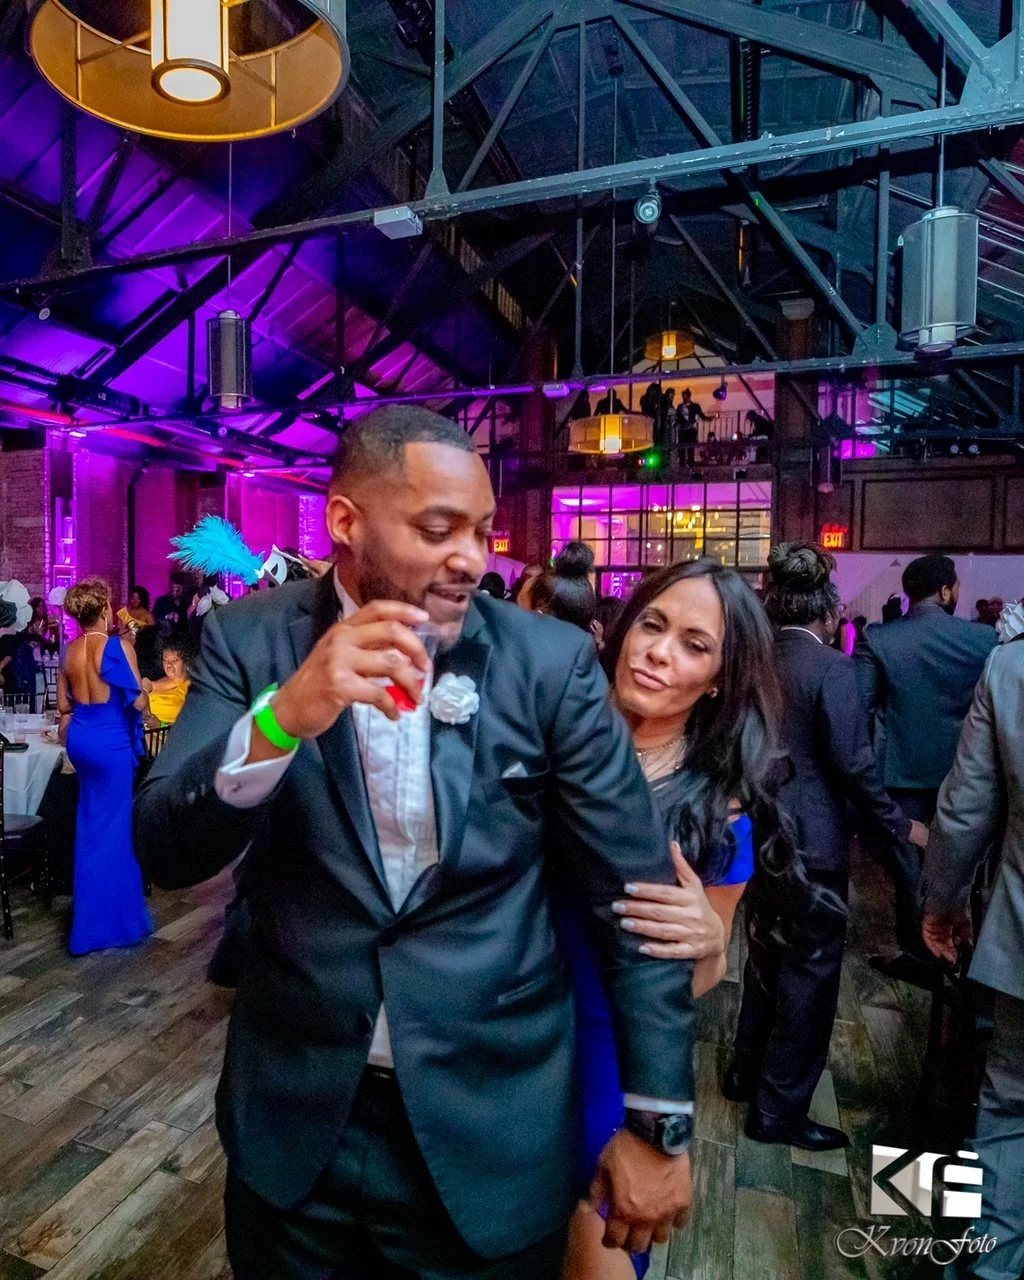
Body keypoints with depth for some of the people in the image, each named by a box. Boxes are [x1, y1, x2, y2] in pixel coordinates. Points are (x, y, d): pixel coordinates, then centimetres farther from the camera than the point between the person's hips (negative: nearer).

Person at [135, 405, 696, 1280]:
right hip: (291, 1123, 2)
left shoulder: (553, 662, -12)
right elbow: (166, 854, -13)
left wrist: (658, 1122, -3)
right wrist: (282, 717, -31)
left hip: (495, 1129, -1)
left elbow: (635, 895, -7)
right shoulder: (251, 642, -8)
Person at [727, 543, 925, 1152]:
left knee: (769, 953, 23)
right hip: (813, 841, -7)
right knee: (811, 969, 8)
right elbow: (853, 763, -19)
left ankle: (748, 1072, 38)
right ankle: (779, 1109, 20)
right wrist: (900, 825, -6)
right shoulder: (832, 668, -17)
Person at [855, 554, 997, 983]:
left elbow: (860, 707, -12)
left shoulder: (878, 639, -12)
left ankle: (919, 956, 22)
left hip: (905, 769, -2)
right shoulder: (985, 638, -8)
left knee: (911, 865, 11)